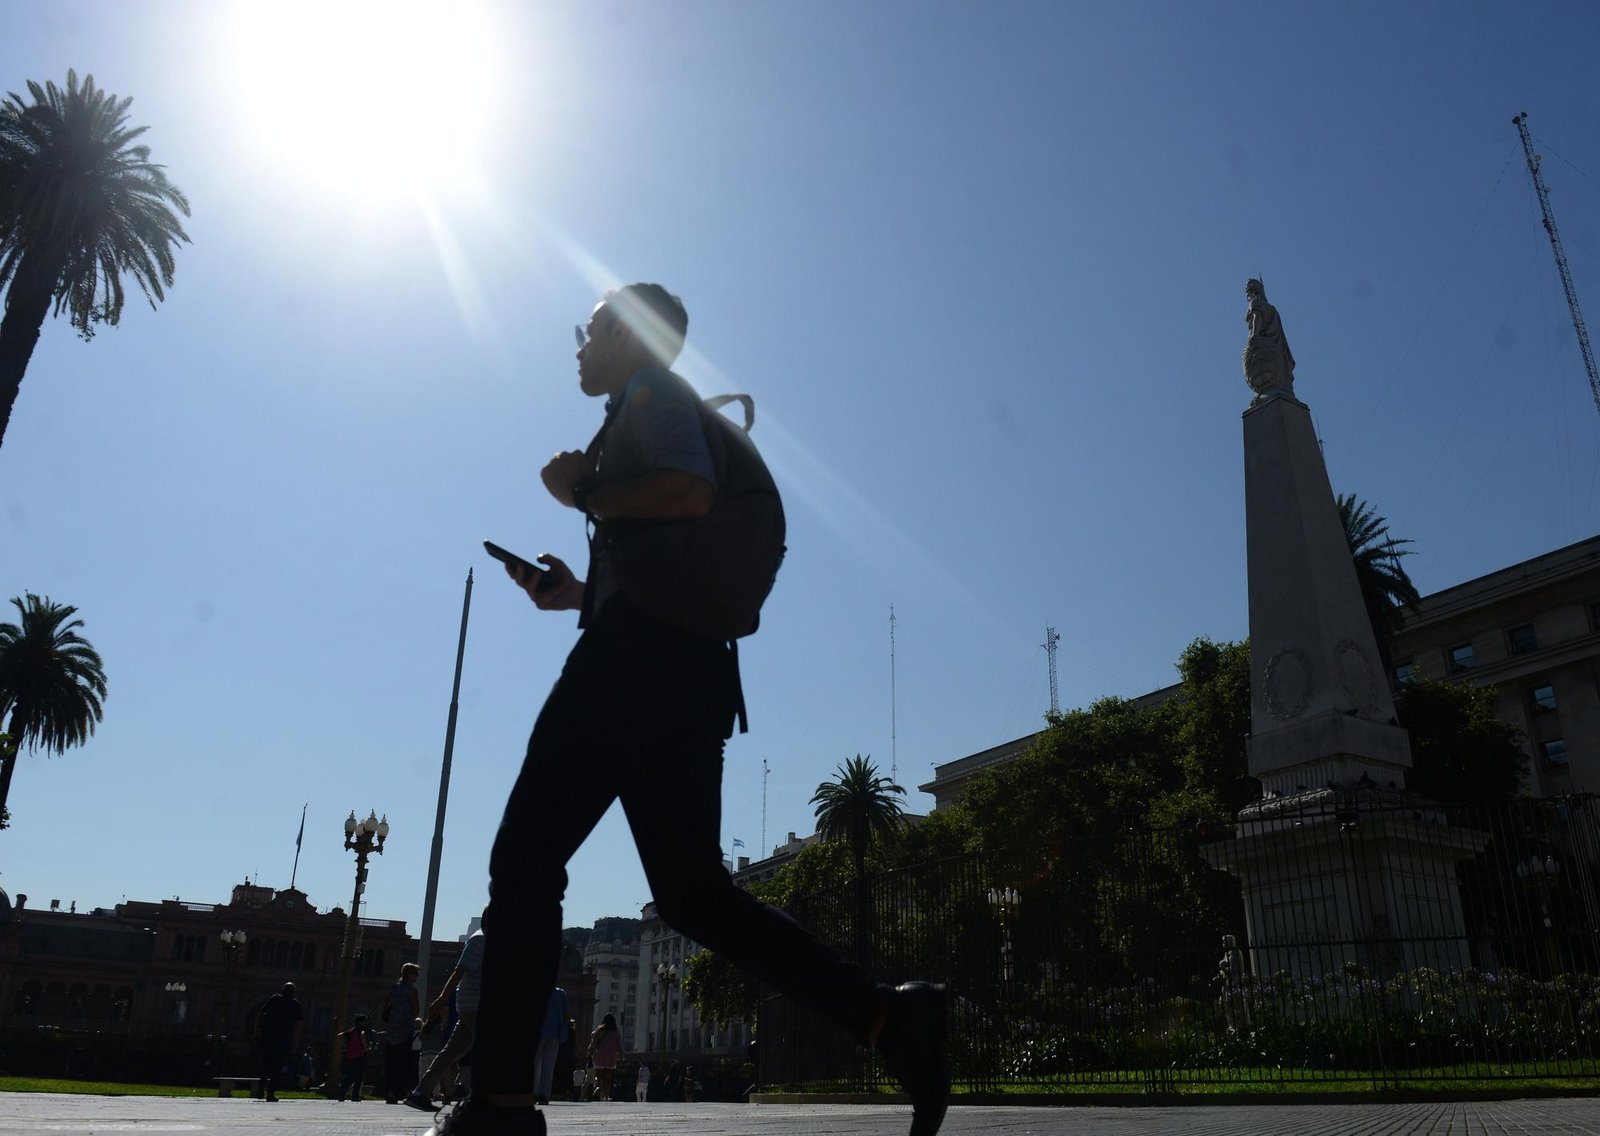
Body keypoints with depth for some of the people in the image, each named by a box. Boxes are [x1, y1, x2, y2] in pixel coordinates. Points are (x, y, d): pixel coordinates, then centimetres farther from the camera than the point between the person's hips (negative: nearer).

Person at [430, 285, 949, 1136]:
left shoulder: (653, 396, 5)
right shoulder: (650, 417, 33)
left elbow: (692, 493, -18)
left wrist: (583, 493, -5)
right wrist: (577, 592, 22)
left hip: (639, 656, -9)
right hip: (689, 671, 10)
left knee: (525, 860, -6)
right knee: (693, 889, 4)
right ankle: (887, 1015, -5)